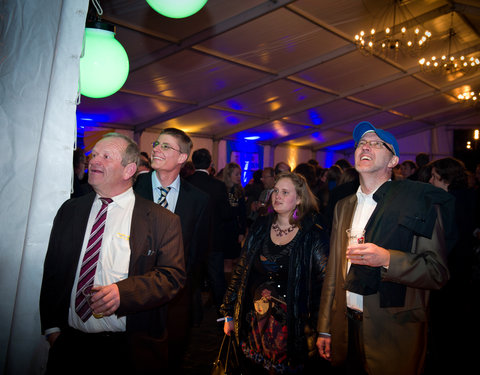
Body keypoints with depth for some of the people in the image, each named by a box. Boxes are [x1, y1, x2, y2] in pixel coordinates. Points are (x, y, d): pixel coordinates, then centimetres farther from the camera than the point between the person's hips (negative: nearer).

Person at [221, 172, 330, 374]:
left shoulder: (314, 236, -9)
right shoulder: (260, 228, 2)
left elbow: (325, 285, -8)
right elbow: (241, 271, 7)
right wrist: (229, 314, 9)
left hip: (292, 326, -3)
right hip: (254, 324, 4)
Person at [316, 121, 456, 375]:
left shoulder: (420, 200, -8)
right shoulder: (343, 206, 8)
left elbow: (437, 272, -12)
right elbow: (333, 271, 9)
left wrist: (387, 259, -28)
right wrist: (325, 329, 10)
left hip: (393, 334, -4)